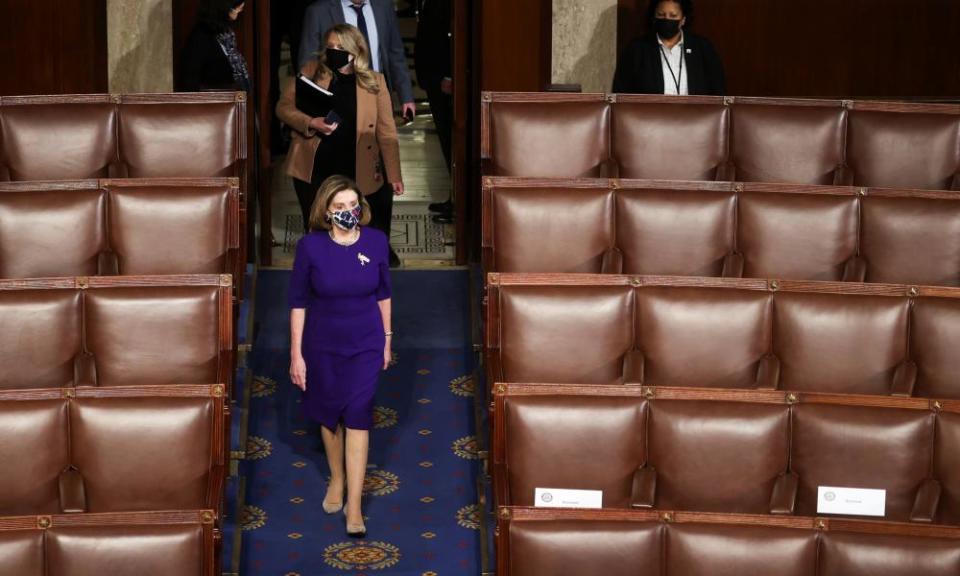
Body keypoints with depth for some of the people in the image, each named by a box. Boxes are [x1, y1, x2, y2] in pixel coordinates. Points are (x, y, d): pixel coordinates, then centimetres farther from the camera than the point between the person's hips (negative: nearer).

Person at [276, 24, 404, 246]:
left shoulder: (374, 82, 1)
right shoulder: (311, 73, 3)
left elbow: (386, 133, 0)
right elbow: (284, 106, 3)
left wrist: (393, 176, -6)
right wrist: (310, 123, -16)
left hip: (354, 174, -1)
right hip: (313, 170, 1)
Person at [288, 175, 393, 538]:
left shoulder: (376, 241, -10)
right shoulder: (311, 245, -16)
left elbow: (383, 293, 3)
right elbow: (298, 301, -9)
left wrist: (387, 339, 8)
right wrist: (296, 353, -9)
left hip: (365, 345, 0)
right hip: (323, 346, 0)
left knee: (357, 418, -1)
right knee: (329, 414, 16)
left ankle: (354, 506, 4)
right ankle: (336, 478, 41)